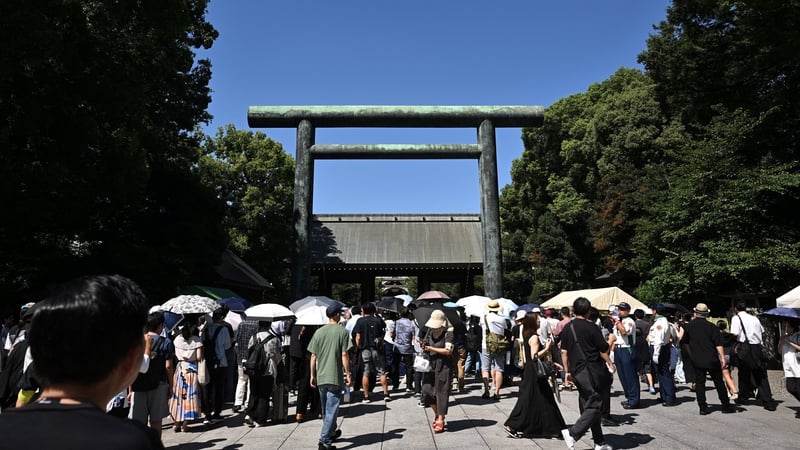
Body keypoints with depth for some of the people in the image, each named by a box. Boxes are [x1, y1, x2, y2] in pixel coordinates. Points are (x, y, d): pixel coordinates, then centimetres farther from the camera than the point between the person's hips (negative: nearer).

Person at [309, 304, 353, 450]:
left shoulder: (319, 332, 5)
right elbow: (344, 356, -10)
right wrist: (348, 375, -3)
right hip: (335, 377, -5)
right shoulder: (342, 332, -7)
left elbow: (313, 356, 6)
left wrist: (312, 375, 13)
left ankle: (331, 432, 38)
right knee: (332, 409, 0)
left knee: (325, 409, 20)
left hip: (320, 377, 5)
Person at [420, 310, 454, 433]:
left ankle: (440, 420, 10)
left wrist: (431, 349, -16)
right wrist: (424, 346, -3)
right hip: (430, 364, 6)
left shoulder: (448, 332, -10)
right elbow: (425, 343, 22)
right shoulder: (430, 331, 9)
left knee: (441, 392, -1)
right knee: (427, 390, 4)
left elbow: (448, 351, -17)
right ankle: (437, 414, 27)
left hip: (443, 366, -6)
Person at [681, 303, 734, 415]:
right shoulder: (711, 326, -7)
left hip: (696, 360, 1)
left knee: (699, 383, 4)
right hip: (712, 360, -1)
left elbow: (685, 343, 10)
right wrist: (722, 357, -7)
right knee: (719, 382, 10)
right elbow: (718, 344, -11)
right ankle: (726, 406, 18)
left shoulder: (689, 326, 0)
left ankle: (703, 408, 3)